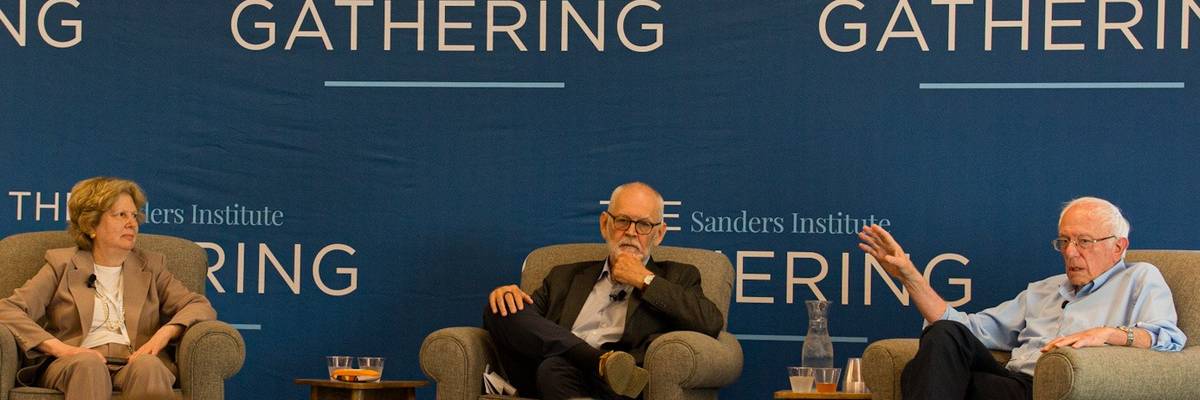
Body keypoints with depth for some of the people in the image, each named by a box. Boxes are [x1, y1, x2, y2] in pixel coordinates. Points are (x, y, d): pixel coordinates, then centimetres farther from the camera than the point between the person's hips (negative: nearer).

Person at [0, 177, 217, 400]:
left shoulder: (150, 267, 24)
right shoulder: (62, 265, 17)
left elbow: (201, 307, 14)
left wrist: (164, 334, -7)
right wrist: (60, 348, -11)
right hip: (76, 365, -1)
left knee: (147, 366, -36)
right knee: (89, 363, -38)